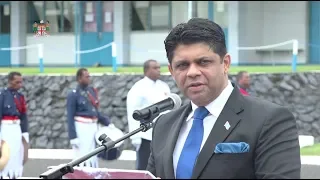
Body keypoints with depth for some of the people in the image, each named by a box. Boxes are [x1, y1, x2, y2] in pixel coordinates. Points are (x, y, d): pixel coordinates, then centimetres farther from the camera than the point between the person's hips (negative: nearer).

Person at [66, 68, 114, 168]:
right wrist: (73, 137, -15)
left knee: (94, 157, 13)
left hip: (93, 126, 7)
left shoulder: (92, 91, 10)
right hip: (81, 127, -7)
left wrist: (107, 122, 12)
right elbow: (70, 117, -10)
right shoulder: (73, 95, -9)